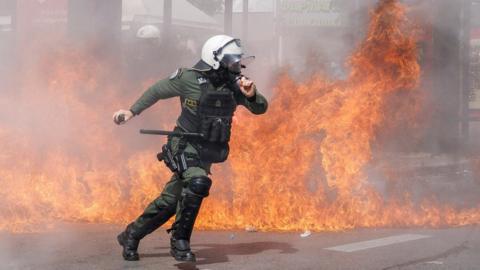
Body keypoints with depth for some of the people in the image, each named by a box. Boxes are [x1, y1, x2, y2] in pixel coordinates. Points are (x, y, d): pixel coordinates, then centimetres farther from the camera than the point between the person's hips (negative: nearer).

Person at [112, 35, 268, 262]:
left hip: (207, 152, 5)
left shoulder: (234, 84, -2)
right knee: (198, 183, -31)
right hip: (185, 146, -5)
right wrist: (132, 111, 4)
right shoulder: (189, 78, -13)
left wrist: (251, 95, -21)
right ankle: (179, 241, -15)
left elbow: (260, 108, -1)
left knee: (170, 201, 10)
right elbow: (157, 90, 1)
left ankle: (131, 235, 29)